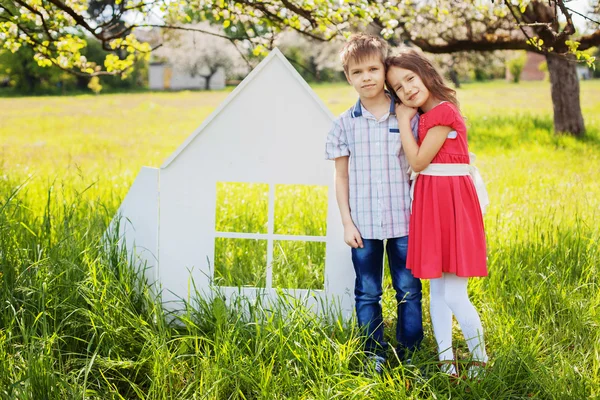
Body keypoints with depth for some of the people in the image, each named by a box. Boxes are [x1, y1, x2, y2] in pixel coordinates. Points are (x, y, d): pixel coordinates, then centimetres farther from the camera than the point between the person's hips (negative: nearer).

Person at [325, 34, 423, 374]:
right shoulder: (346, 123, 2)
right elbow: (341, 176, 5)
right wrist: (347, 222, 0)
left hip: (403, 221, -1)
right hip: (363, 224, 1)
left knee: (409, 290, 7)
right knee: (367, 293, 9)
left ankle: (411, 353, 19)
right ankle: (375, 355, 20)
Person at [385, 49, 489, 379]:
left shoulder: (442, 112, -13)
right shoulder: (424, 116, 14)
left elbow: (418, 162, -12)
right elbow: (419, 164, 12)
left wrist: (404, 121, -6)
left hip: (452, 204, -9)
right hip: (429, 203, 9)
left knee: (454, 295, -7)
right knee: (436, 289, 11)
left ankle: (480, 361, 8)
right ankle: (446, 360, 18)